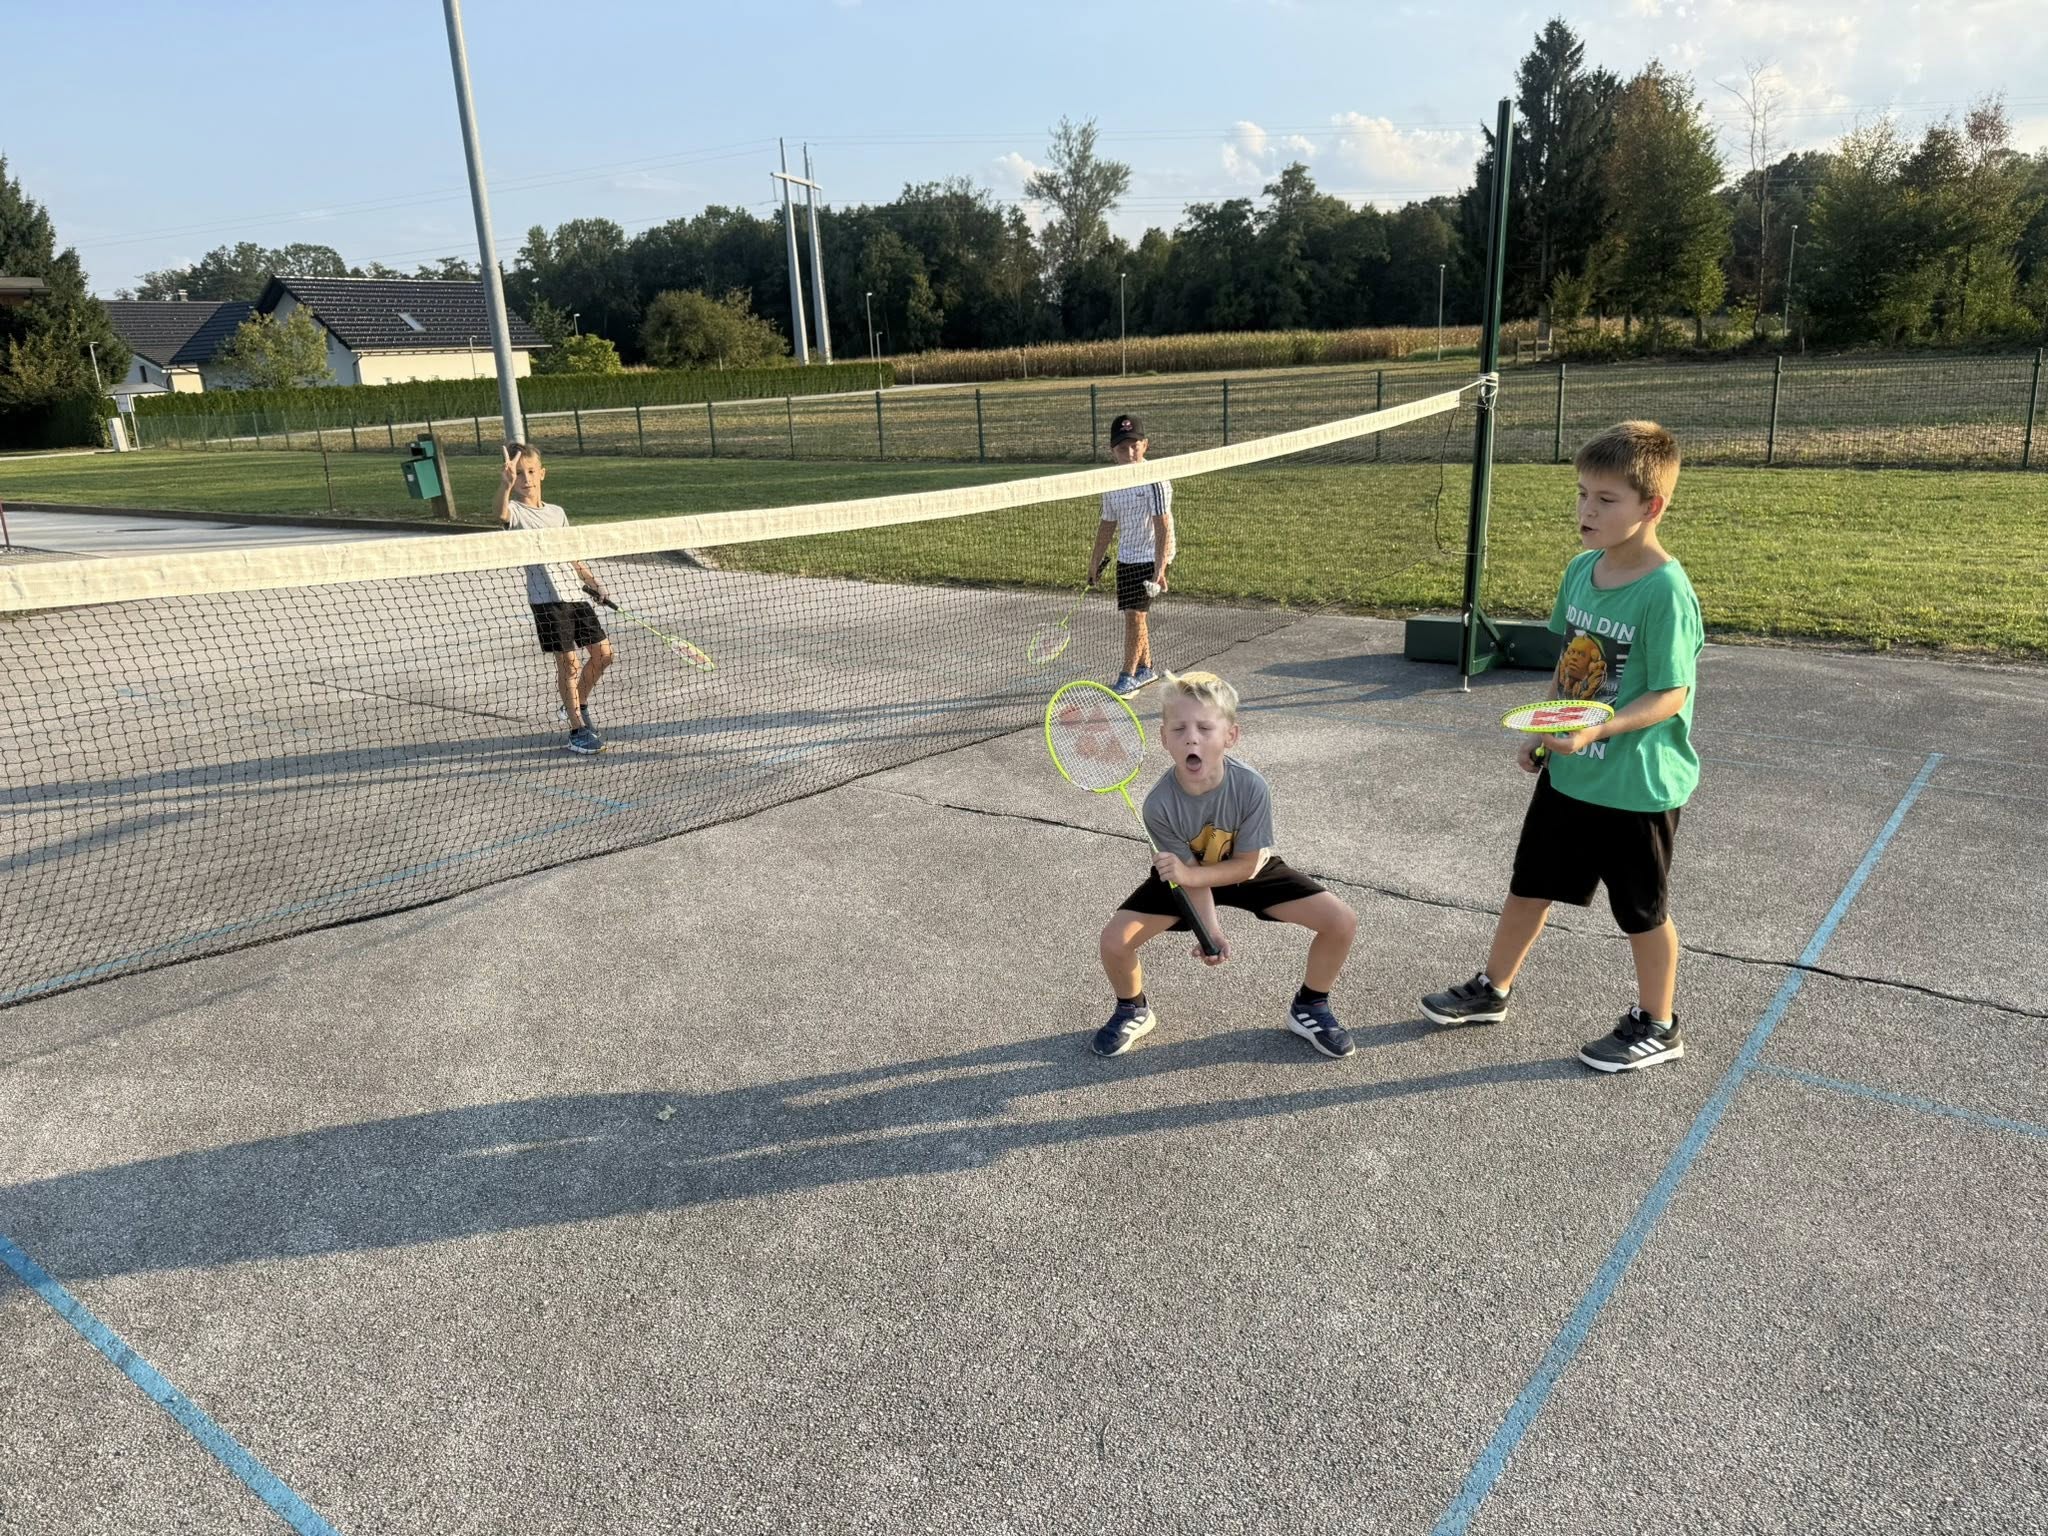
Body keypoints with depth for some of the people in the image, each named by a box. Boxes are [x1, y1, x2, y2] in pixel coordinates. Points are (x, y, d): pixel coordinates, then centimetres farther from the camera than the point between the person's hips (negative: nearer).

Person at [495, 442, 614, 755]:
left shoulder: (557, 512, 15)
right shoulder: (515, 512, -4)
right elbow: (501, 512, -30)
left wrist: (593, 585, 19)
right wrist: (506, 483, -48)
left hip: (575, 594, 6)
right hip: (547, 599, -6)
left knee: (602, 653, 9)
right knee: (568, 662, -6)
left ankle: (577, 706, 32)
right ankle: (577, 730, 6)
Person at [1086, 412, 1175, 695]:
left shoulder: (1154, 480, -17)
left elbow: (1163, 527, -20)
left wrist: (1159, 569, -26)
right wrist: (1096, 560, 19)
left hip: (1152, 556, -7)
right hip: (1126, 557, 7)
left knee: (1134, 614, -11)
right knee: (1133, 615, 13)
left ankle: (1128, 676, -2)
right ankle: (1145, 668, 28)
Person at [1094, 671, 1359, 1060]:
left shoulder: (1251, 788, -33)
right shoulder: (1160, 805, -32)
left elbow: (1247, 865, -22)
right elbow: (1192, 873, -22)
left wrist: (1189, 874, -36)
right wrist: (1210, 930, -36)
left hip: (1249, 869, 1)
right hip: (1187, 874, 0)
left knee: (1341, 921, -14)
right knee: (1115, 941, -18)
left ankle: (1309, 1008, 14)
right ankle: (1133, 1011, 17)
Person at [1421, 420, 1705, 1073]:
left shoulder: (1665, 591, -22)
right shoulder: (1581, 569, 0)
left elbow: (1670, 695, -22)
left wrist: (1598, 729, -34)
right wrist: (1543, 731, 12)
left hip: (1637, 785, -7)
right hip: (1568, 773, 7)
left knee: (1642, 910, 12)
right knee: (1530, 885, 20)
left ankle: (1657, 1027, 32)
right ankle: (1492, 989, 38)